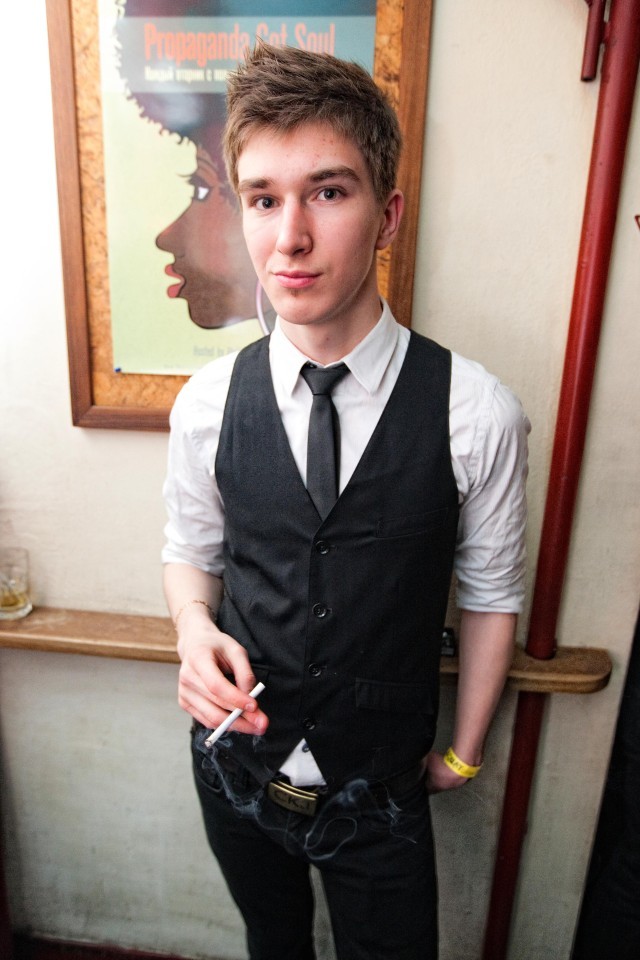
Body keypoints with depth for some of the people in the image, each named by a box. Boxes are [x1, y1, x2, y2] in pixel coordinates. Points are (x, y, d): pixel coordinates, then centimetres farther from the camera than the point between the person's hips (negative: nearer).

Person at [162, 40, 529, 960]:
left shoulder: (478, 414, -21)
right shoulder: (208, 402, -14)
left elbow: (490, 593, -8)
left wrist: (462, 752, 3)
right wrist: (196, 632, -19)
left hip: (382, 789, -2)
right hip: (237, 766, 3)